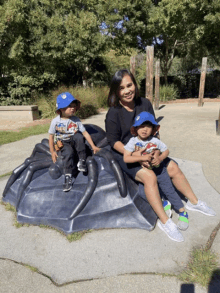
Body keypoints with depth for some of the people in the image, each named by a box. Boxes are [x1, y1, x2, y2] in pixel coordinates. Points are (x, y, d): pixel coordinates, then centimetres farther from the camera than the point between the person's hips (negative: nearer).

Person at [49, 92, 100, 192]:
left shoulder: (76, 120, -1)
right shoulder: (55, 121, -6)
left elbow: (85, 133, -2)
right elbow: (51, 136, -1)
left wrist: (93, 146, -7)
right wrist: (52, 151, -5)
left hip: (74, 142, 1)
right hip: (62, 144, -1)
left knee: (78, 136, -32)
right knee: (68, 153, -34)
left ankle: (82, 160, -20)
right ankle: (68, 176, -25)